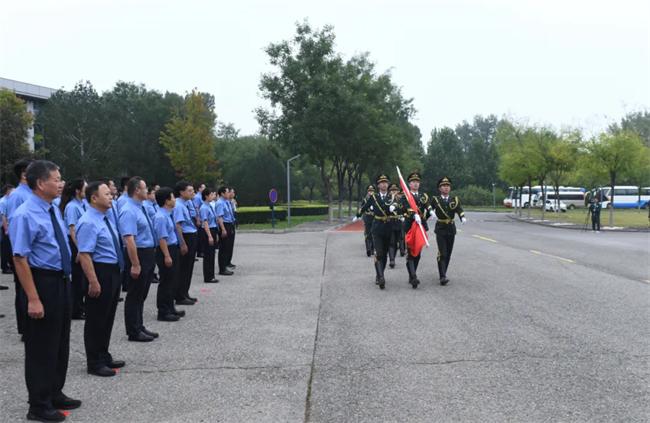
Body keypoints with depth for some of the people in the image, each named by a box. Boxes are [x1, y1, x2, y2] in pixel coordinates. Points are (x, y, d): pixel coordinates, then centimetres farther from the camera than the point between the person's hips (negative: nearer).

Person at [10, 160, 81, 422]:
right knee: (41, 345, 4)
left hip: (61, 281, 9)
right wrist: (33, 299, -24)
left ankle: (55, 394, 35)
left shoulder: (54, 211, 7)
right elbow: (20, 259, -22)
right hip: (43, 282, -9)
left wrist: (65, 280, 17)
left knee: (61, 342, 18)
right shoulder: (25, 215, -19)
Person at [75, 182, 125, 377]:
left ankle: (104, 357, 32)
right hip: (100, 272, -10)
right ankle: (94, 363, 14)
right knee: (96, 319, 2)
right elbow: (84, 255, -25)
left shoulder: (106, 218, 10)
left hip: (113, 272, 10)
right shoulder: (88, 223, -19)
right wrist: (93, 282, -27)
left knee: (108, 317, 19)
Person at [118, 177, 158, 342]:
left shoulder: (140, 208, 10)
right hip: (138, 254, -10)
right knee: (134, 295, 2)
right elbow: (129, 240, -27)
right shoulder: (129, 210, -21)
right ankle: (134, 332, 13)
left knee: (142, 294, 18)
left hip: (148, 254, 10)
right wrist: (135, 264, -28)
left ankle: (139, 327, 30)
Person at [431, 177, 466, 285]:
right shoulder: (435, 200, 1)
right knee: (442, 253, -12)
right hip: (440, 229, -3)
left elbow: (459, 210, -10)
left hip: (451, 229, 3)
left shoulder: (455, 200, 5)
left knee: (448, 254, 11)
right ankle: (443, 277, -17)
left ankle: (443, 273, 27)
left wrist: (463, 217, -31)